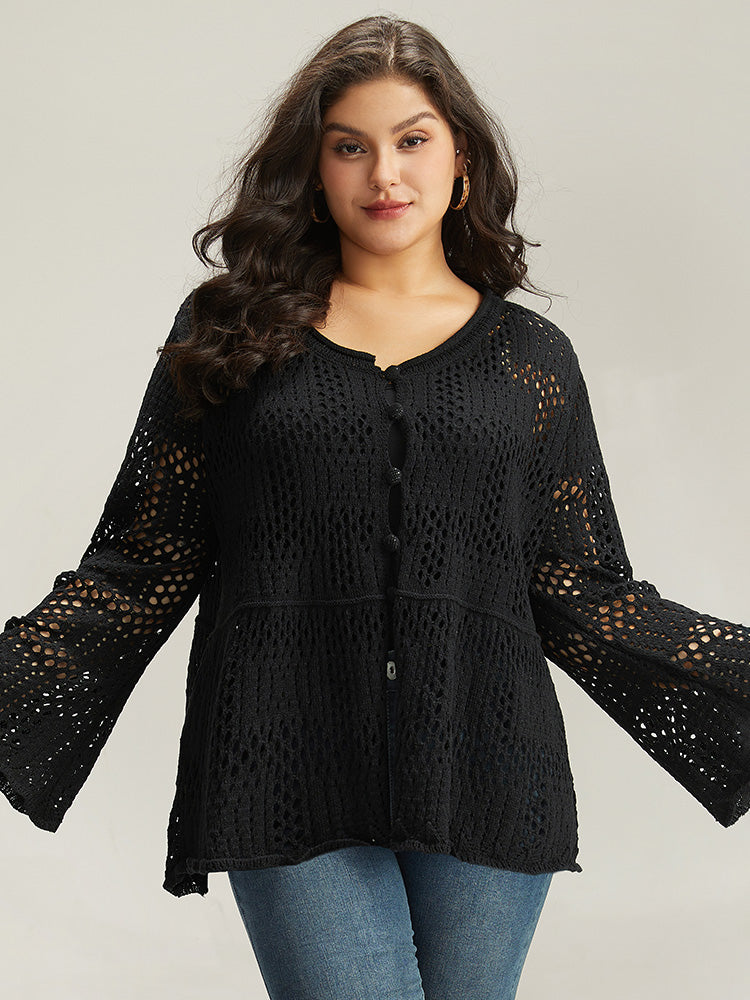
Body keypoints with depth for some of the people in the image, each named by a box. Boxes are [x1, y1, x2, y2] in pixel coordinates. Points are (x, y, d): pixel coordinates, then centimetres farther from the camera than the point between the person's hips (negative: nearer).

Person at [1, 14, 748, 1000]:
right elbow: (140, 568, 6)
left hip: (484, 780, 2)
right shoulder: (230, 332, 7)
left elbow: (582, 595, 10)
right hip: (294, 780, -1)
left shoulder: (529, 356, 10)